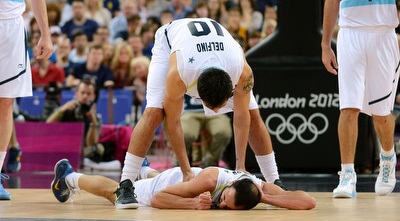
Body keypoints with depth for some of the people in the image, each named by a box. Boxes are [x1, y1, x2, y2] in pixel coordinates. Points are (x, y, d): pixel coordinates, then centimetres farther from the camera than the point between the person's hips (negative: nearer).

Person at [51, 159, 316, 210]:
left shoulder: (260, 188, -40)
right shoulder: (212, 178, -48)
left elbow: (309, 202, -47)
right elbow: (157, 198, -43)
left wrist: (265, 199, -54)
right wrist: (193, 204, -58)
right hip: (171, 180, -4)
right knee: (112, 190, 20)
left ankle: (144, 171, 73)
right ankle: (69, 178, 47)